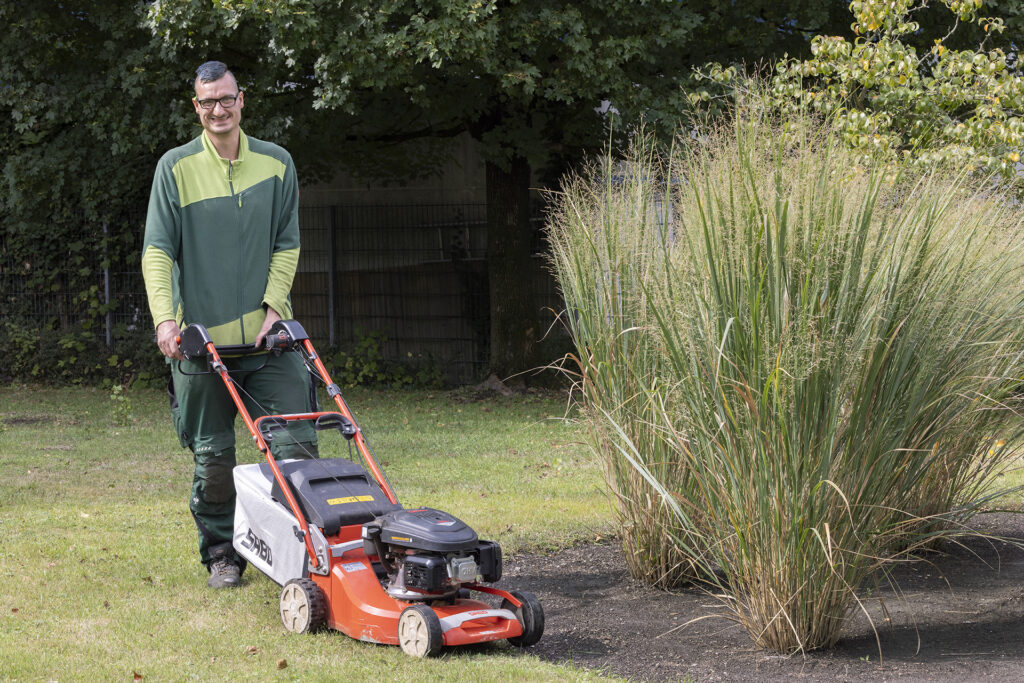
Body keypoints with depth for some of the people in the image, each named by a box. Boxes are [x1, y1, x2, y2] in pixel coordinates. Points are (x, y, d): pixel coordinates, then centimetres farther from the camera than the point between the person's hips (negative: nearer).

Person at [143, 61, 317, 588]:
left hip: (266, 336, 1)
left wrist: (273, 307, -7)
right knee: (213, 456, 5)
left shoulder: (276, 164, 7)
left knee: (296, 444, -5)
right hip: (202, 338, -1)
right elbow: (158, 249, -4)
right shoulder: (176, 167, 1)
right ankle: (221, 555, 19)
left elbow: (287, 244, 7)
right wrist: (165, 317, -18)